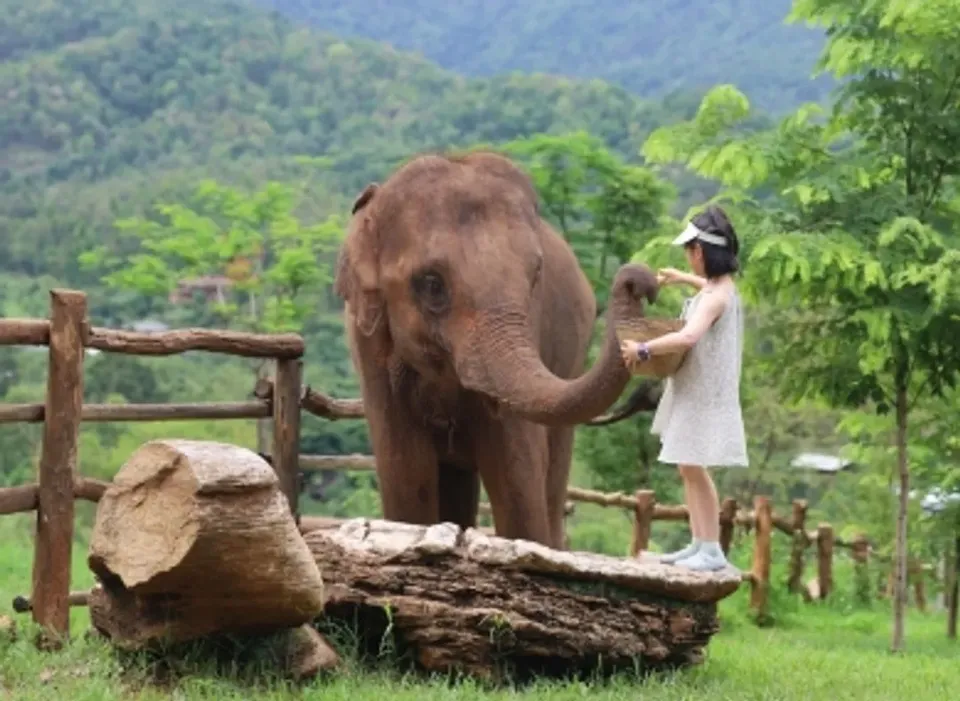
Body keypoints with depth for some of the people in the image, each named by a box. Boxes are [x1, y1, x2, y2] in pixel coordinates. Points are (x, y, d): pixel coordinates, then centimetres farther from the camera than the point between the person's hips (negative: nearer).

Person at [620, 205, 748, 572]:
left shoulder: (714, 298, -21)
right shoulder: (723, 285, 9)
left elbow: (688, 336, -39)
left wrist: (642, 349, -33)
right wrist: (683, 279, 37)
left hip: (704, 394, -10)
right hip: (692, 391, 10)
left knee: (694, 467, -8)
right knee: (687, 467, 14)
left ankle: (712, 550, -5)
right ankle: (699, 543, 20)